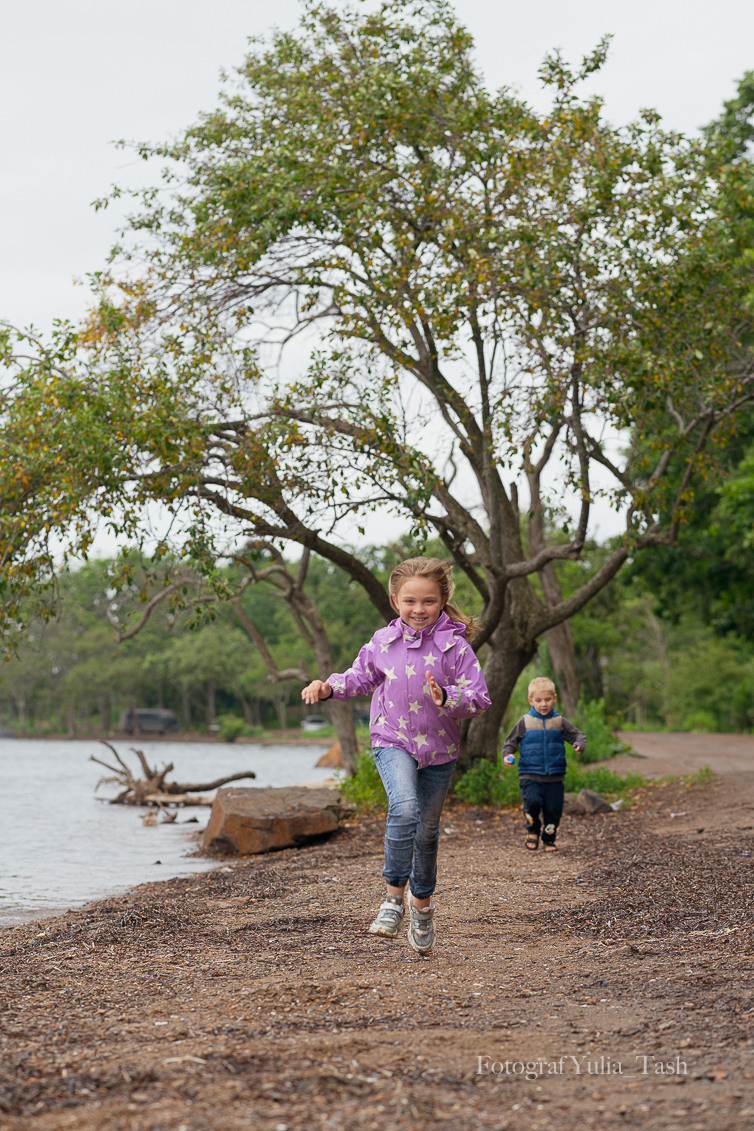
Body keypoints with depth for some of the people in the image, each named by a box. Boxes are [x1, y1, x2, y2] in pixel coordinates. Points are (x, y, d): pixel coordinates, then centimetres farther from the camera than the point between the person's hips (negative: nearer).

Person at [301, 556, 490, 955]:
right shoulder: (383, 642, -4)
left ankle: (421, 903, 37)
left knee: (427, 830, 14)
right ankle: (394, 894, -15)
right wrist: (329, 686, -6)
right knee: (404, 808, -29)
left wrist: (446, 698, -32)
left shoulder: (455, 647, -13)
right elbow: (360, 677, 12)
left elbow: (478, 697, -14)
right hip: (393, 743, 0)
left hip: (439, 749, 1)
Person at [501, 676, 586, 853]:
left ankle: (549, 839, 24)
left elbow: (577, 735, 9)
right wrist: (508, 755, -9)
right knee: (532, 802, -23)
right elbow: (510, 742, 10)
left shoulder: (559, 722, 7)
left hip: (554, 778, 2)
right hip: (530, 776, -2)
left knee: (553, 809, 0)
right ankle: (533, 831, 5)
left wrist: (579, 745, -13)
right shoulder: (525, 722, 4)